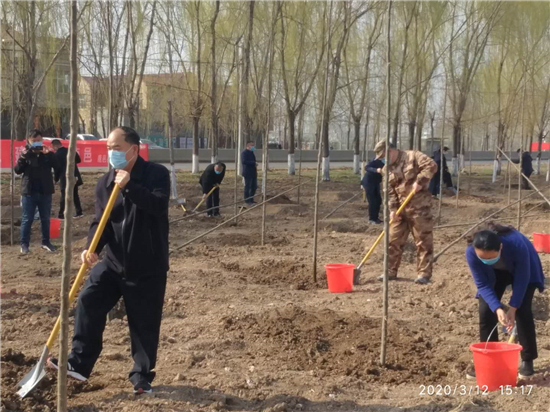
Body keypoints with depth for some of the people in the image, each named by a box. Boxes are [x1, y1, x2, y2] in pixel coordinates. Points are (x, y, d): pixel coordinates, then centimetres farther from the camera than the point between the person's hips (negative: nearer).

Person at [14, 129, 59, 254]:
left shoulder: (47, 153, 2)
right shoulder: (26, 153, 2)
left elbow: (57, 167, -10)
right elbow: (17, 170, -4)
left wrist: (49, 155, -22)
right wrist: (23, 157, -19)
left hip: (45, 191, 1)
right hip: (29, 191, -1)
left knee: (45, 218, 11)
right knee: (27, 219, 2)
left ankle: (46, 242, 23)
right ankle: (24, 244, 7)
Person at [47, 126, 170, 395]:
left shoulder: (157, 174, -9)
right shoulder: (105, 183, 4)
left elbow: (159, 205, -26)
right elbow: (100, 221, 1)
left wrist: (129, 186, -30)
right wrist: (92, 247, -17)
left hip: (148, 267, -4)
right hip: (113, 262, 4)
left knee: (145, 325, 3)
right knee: (88, 303, -7)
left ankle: (142, 377, 18)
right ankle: (79, 363, 4)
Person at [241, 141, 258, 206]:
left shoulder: (251, 152, 17)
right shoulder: (244, 153, -12)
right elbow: (243, 161, -25)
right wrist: (254, 163, -24)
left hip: (253, 173, 9)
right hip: (248, 173, -9)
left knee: (254, 187, 12)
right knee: (247, 187, -1)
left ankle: (251, 200, 23)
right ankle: (247, 201, 6)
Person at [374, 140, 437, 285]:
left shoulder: (412, 156, -5)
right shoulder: (386, 169, 11)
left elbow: (431, 165, -16)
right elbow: (389, 192, 6)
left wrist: (419, 181, -23)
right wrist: (392, 209, -7)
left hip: (419, 206, -6)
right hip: (400, 208, 6)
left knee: (423, 240, -2)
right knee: (393, 240, 7)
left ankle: (424, 273, 3)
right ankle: (391, 271, 18)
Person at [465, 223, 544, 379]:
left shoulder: (517, 245, -44)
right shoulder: (471, 252, -37)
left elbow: (522, 278, -29)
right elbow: (482, 284, -26)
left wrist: (512, 307, -30)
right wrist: (497, 308, -38)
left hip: (523, 270, -2)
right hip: (494, 274, 2)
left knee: (522, 310, -13)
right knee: (486, 311, -9)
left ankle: (528, 360, 0)